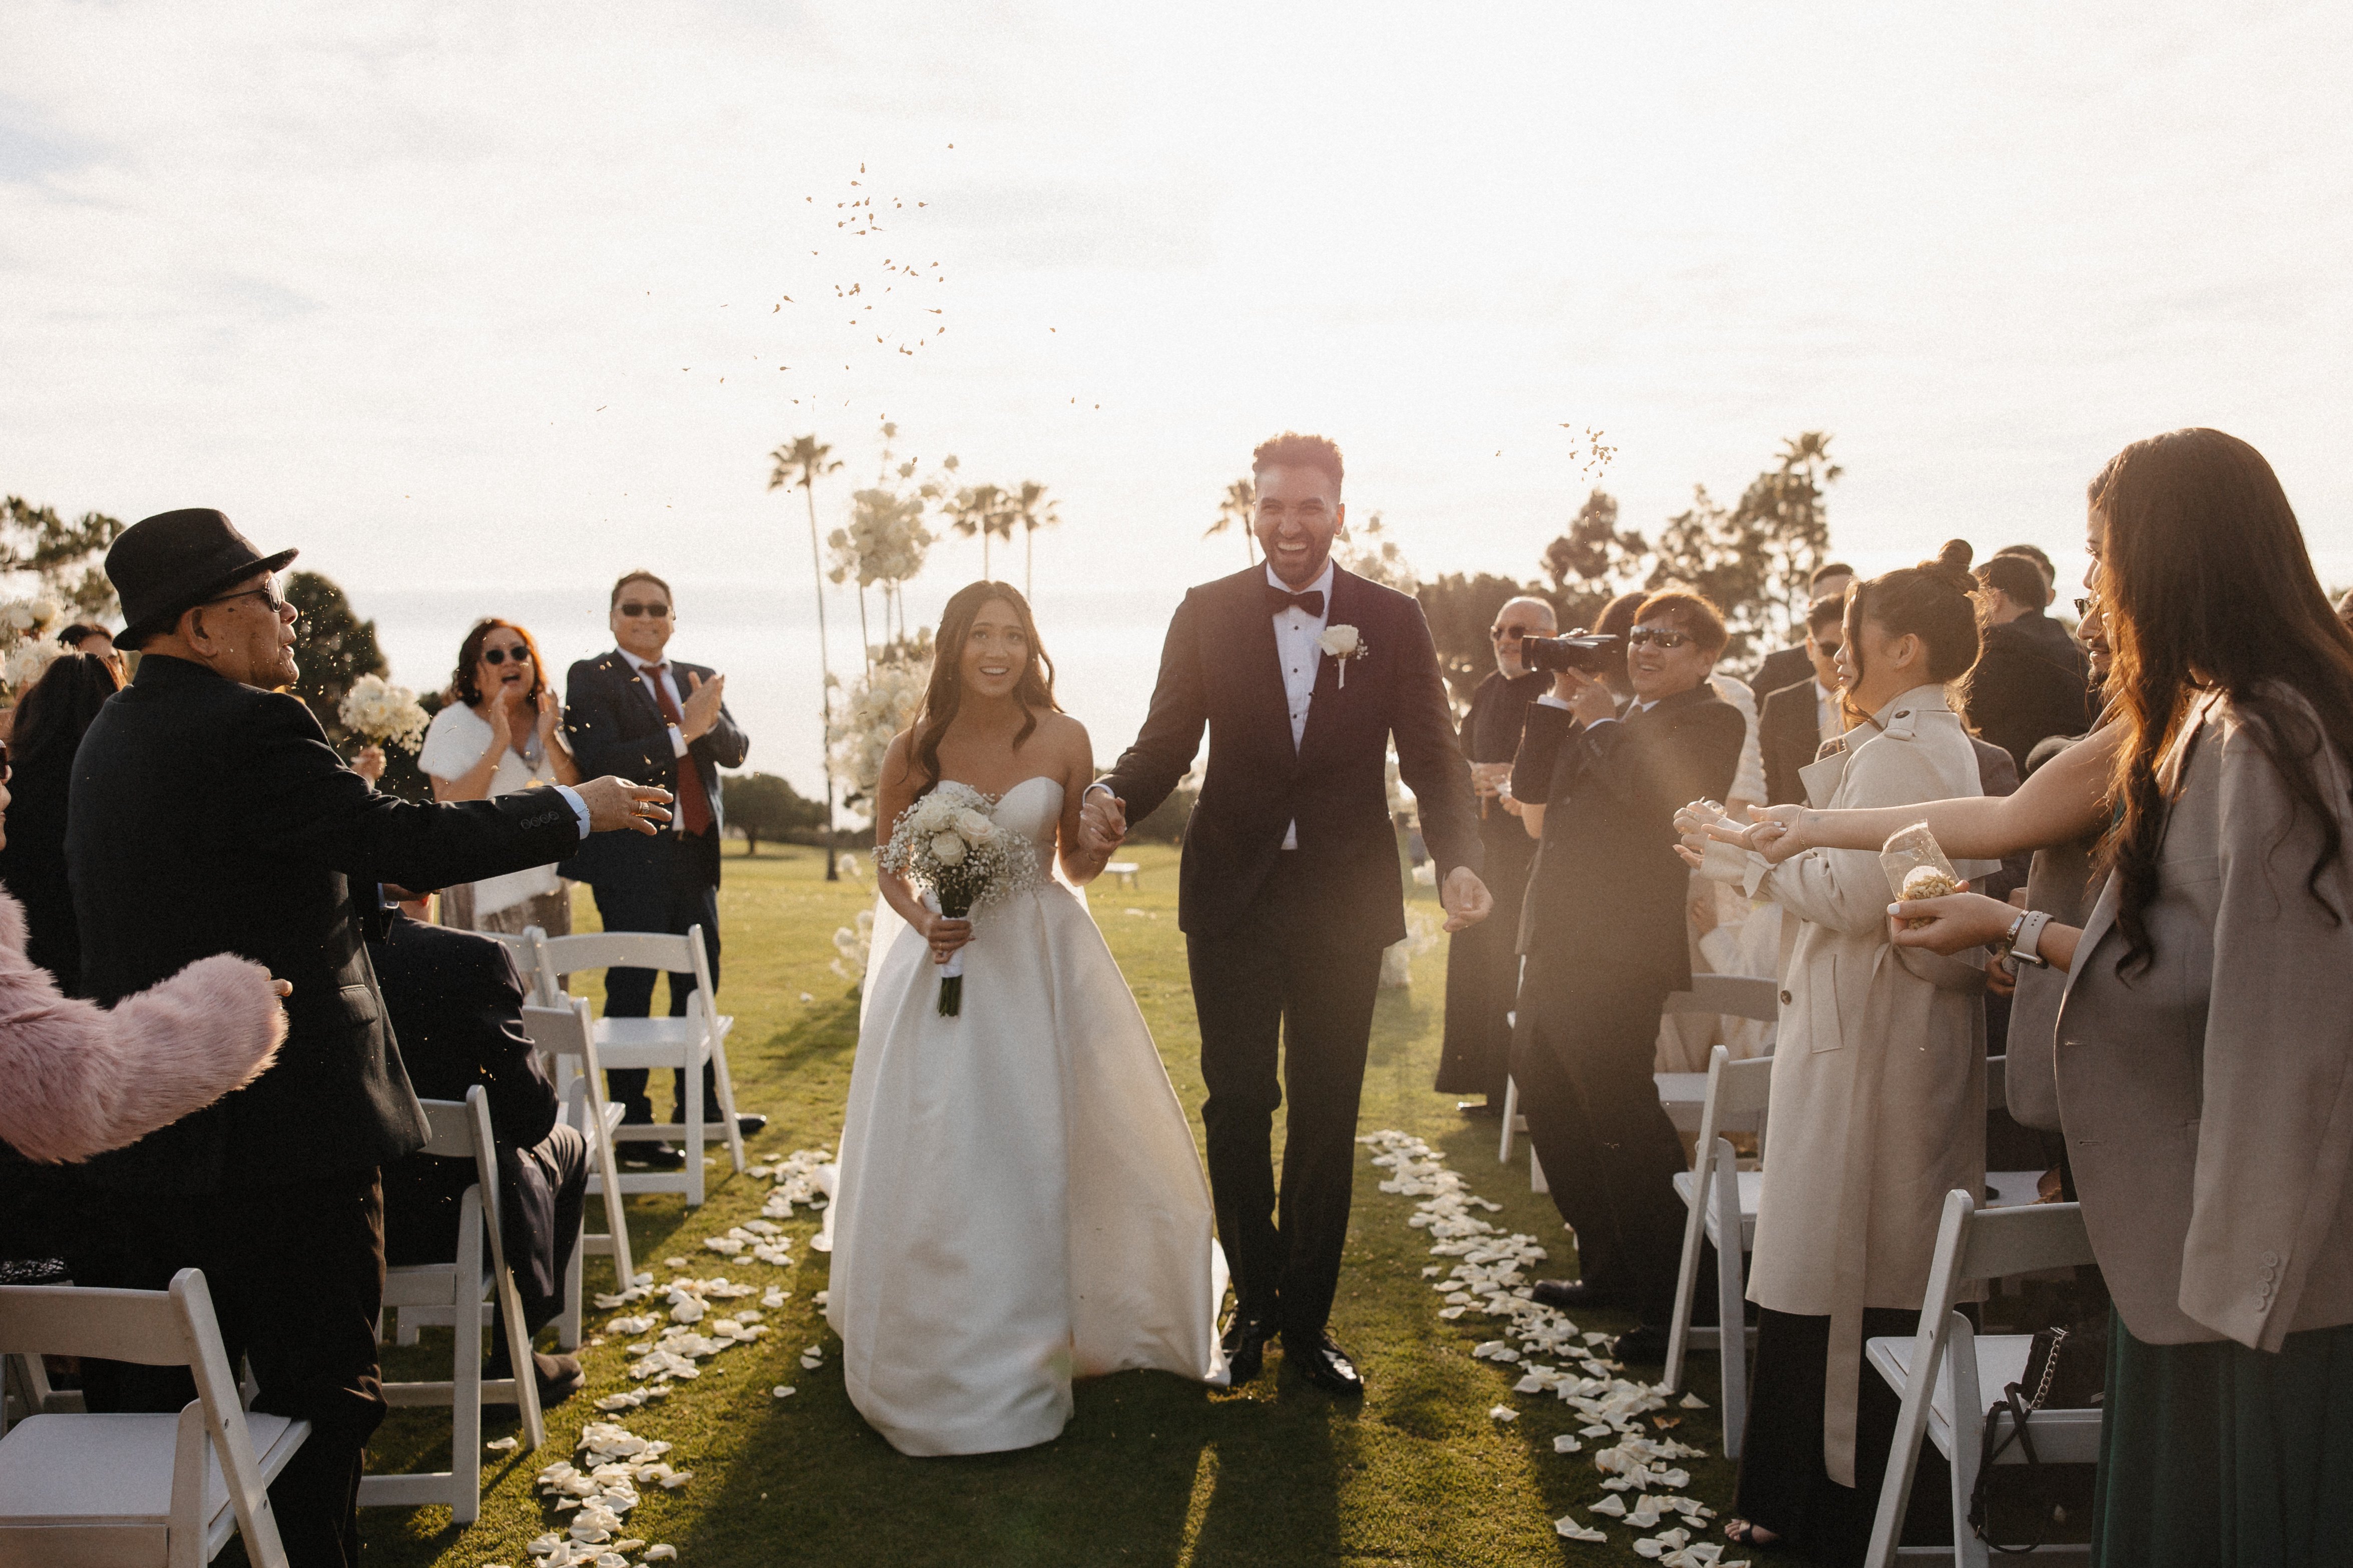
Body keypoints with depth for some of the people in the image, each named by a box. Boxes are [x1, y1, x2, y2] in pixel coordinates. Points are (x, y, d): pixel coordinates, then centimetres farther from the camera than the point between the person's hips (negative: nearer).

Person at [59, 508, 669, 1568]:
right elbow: (405, 842, -21)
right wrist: (579, 808, -11)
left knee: (139, 1401, 18)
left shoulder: (113, 733, 12)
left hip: (128, 1132, 9)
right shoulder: (243, 727, -18)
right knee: (320, 1394, 4)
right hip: (271, 1133, -9)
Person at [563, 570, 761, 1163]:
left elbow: (736, 751, 5)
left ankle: (698, 1105, 29)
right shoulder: (591, 679, -4)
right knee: (631, 993, 0)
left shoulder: (698, 679, 12)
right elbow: (599, 761, -17)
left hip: (696, 853, 6)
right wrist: (681, 732, -23)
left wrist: (710, 717, -16)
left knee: (699, 986, 15)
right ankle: (631, 1125, 7)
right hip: (632, 861, -6)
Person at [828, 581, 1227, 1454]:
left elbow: (1077, 868, 4)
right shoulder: (915, 749, -5)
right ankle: (952, 1345, 23)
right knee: (939, 1162, 2)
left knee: (1056, 1145, 7)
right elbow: (887, 864, 6)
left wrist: (1102, 840, -17)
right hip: (948, 964, 0)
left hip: (1046, 963, 0)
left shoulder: (1063, 740, -5)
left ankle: (1063, 1322, 31)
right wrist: (919, 920, -13)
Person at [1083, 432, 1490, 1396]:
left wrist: (1458, 862, -19)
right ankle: (1254, 1301, 27)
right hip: (1233, 899, 0)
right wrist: (1116, 798, -22)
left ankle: (1307, 1318, 26)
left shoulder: (1394, 621, 0)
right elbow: (1168, 738, 0)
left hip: (1344, 900, 0)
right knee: (1237, 1106, 7)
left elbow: (1433, 758, -2)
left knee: (1327, 1117, 10)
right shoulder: (1207, 614, 1)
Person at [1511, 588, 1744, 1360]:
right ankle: (1607, 1269, 28)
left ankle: (1670, 1300, 5)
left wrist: (1601, 722, -7)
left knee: (1618, 1109, -8)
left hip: (1623, 948, -9)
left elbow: (1654, 793, -21)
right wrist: (1563, 697, 7)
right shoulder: (1613, 720, 19)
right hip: (1559, 935, 9)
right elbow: (1530, 786, 14)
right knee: (1542, 1084, 14)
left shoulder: (1711, 722, -4)